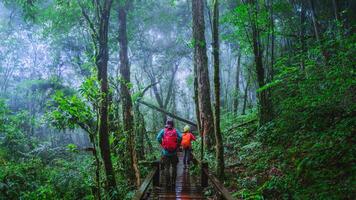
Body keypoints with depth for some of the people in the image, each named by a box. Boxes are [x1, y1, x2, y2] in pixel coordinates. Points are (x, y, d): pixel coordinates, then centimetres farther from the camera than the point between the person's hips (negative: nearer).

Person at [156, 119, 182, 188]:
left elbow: (158, 138, -13)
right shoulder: (175, 131, 0)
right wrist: (177, 145, -2)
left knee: (166, 168, 6)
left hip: (165, 153, 0)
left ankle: (168, 183, 7)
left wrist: (162, 145, 0)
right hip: (174, 153, 0)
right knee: (174, 167, 15)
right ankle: (173, 182, 18)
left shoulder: (163, 130, 0)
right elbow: (180, 137, -15)